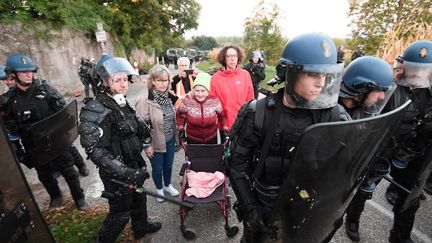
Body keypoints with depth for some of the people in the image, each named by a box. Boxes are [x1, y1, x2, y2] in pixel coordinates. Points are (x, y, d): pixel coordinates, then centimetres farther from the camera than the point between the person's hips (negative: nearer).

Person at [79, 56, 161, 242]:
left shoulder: (122, 103, 2)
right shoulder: (97, 111, -24)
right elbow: (95, 151, -26)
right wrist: (125, 173, -29)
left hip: (133, 166, 8)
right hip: (116, 175, -7)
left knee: (138, 198, 26)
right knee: (121, 212, 11)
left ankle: (141, 227, 52)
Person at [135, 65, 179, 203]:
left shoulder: (169, 97, -1)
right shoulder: (145, 102, -21)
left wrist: (175, 135, 11)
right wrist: (146, 145, -15)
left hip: (170, 140, 5)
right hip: (156, 143, -5)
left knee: (168, 165, 21)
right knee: (157, 168, 15)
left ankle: (167, 185, 47)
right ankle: (159, 189, 42)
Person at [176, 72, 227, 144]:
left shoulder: (214, 101, -14)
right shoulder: (187, 101, -15)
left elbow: (221, 116, 3)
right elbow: (179, 114, 4)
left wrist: (225, 128, -3)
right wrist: (181, 128, -2)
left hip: (211, 140, 1)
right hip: (192, 140, -1)